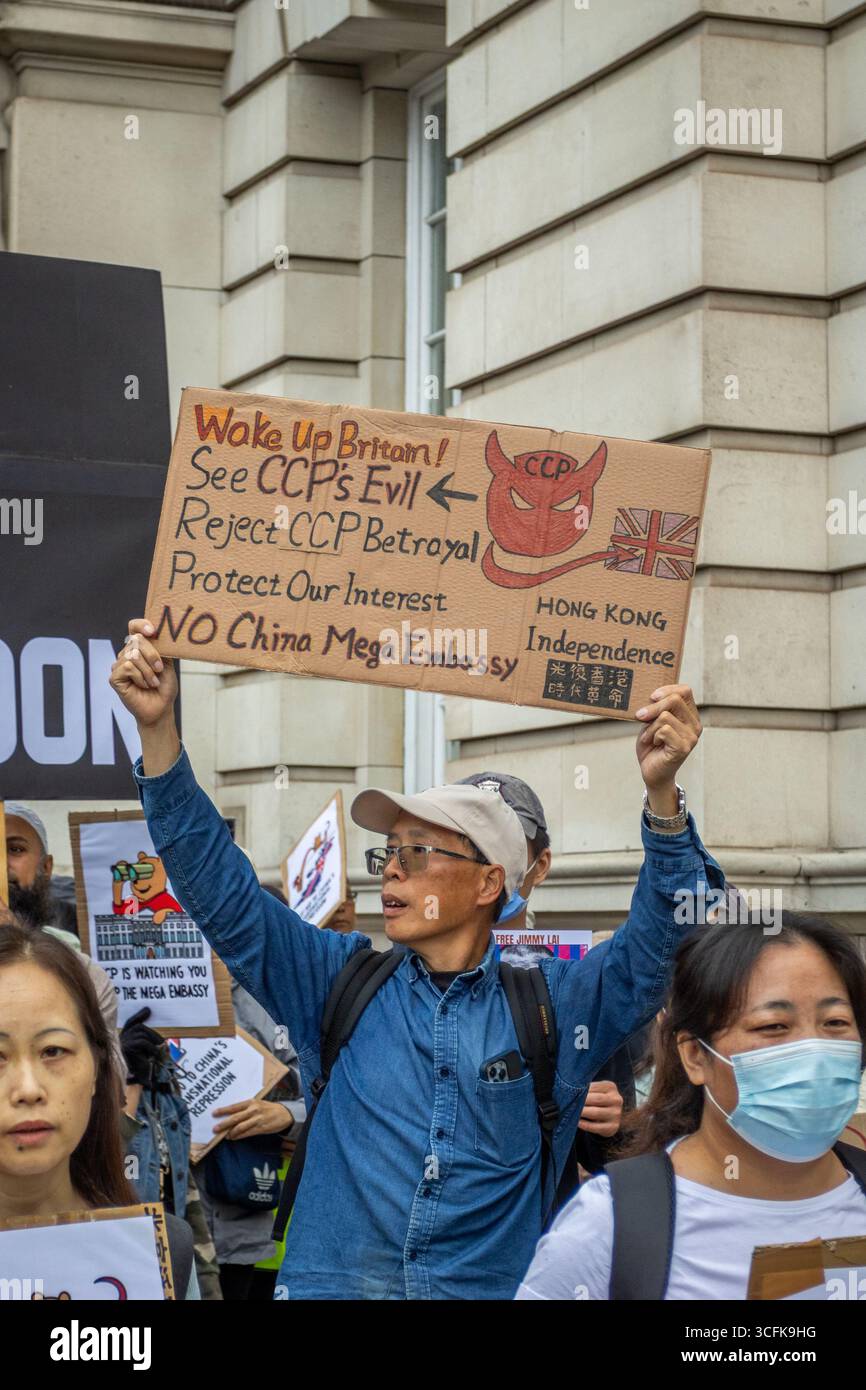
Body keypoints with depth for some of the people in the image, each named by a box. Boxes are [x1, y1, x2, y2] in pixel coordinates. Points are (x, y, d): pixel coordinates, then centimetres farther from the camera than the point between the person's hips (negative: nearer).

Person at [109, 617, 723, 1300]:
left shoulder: (553, 1004, 8)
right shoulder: (342, 982, 12)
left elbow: (656, 944, -2)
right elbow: (221, 892, 8)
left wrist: (663, 793, -16)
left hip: (493, 1286, -1)